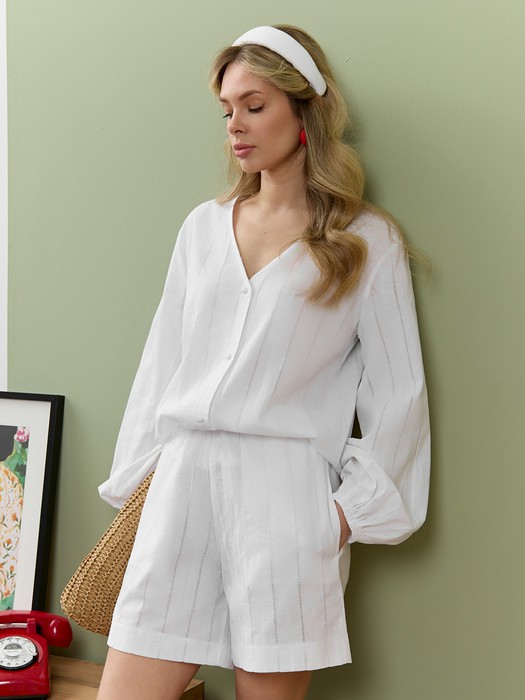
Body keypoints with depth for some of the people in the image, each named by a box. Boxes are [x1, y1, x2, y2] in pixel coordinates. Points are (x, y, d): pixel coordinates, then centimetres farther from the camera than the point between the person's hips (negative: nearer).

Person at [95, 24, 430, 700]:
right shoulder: (204, 227, 16)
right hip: (183, 479, 4)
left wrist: (355, 505, -5)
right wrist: (135, 479, 13)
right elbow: (162, 362, 17)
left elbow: (398, 392, 2)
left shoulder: (367, 241, 4)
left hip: (287, 489, -3)